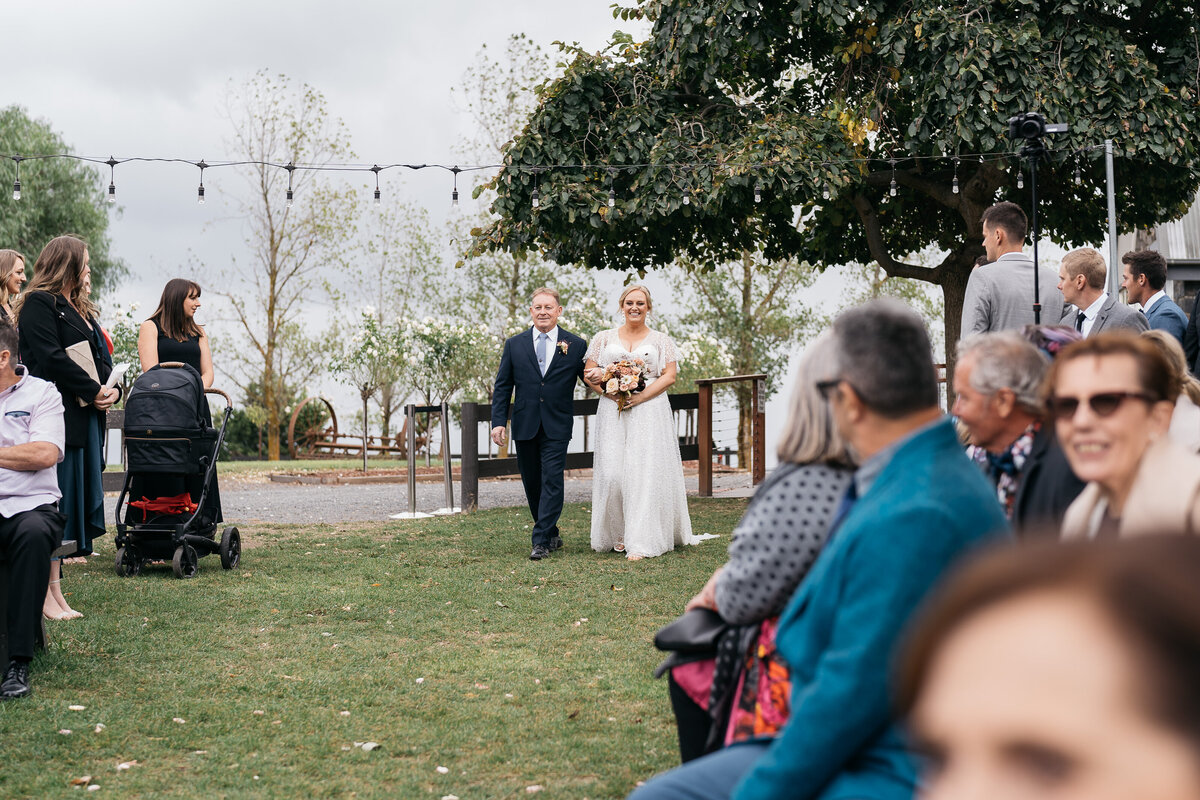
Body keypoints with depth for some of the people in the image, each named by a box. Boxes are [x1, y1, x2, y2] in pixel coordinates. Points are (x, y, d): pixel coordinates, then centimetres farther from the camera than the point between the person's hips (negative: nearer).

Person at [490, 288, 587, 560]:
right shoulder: (515, 345, 7)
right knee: (532, 484, 10)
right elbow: (503, 386, 6)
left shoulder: (576, 345, 2)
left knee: (552, 482, -10)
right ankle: (552, 535, 25)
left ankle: (542, 541, -9)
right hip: (525, 425, 3)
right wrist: (498, 422, -2)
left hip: (557, 427, -3)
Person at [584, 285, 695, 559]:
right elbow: (588, 373, 8)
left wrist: (640, 396, -12)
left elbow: (669, 376, 1)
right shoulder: (604, 338, 13)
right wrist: (613, 392, -8)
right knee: (612, 472, -6)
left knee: (645, 473, -9)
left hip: (649, 410, -1)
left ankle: (641, 542, -11)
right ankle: (619, 534, 9)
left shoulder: (661, 340, 10)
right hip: (613, 412, 2)